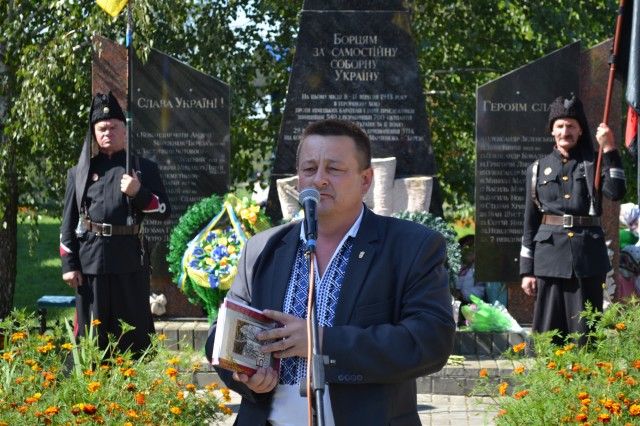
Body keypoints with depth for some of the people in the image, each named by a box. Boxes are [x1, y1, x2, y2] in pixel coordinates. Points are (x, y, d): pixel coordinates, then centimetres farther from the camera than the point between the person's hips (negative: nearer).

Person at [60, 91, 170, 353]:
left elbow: (164, 211, 5)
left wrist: (138, 192, -12)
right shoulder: (79, 172, 10)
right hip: (90, 262, 1)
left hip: (130, 262, -1)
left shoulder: (143, 168, 7)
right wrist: (69, 265, 0)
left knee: (134, 333, 3)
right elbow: (68, 222, 7)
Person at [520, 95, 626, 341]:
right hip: (550, 254, 1)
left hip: (588, 257, -1)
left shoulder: (593, 164, 8)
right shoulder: (538, 169, 10)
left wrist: (609, 149, -13)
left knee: (585, 330, 1)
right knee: (548, 331, 2)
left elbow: (615, 192, -12)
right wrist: (526, 270, 6)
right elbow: (530, 222, 10)